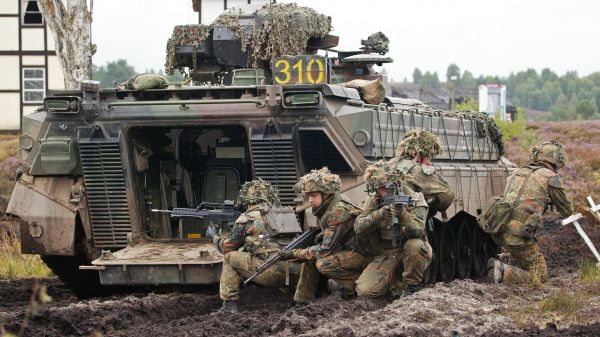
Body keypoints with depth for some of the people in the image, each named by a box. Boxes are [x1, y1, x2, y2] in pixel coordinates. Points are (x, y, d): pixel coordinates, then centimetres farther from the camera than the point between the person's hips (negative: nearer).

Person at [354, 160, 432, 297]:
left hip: (408, 251, -2)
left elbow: (417, 231, -26)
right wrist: (379, 215, -31)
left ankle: (411, 286, -14)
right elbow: (358, 227, -14)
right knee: (365, 290, -19)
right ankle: (391, 277, 14)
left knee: (414, 245, -38)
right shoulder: (373, 201, -2)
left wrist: (402, 214, -45)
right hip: (385, 255, 2)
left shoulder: (415, 200, -13)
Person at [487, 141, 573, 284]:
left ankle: (514, 268, 18)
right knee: (540, 276, 5)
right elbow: (567, 211, 12)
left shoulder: (517, 173, 21)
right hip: (519, 234, -7)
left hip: (499, 232, 7)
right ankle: (504, 272, -15)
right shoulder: (551, 177, 2)